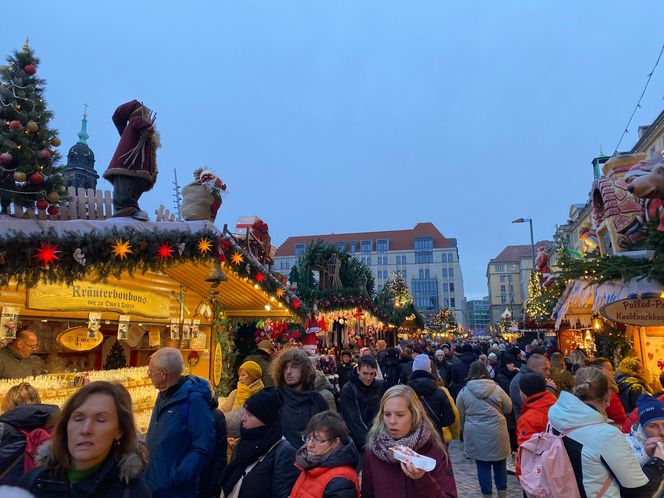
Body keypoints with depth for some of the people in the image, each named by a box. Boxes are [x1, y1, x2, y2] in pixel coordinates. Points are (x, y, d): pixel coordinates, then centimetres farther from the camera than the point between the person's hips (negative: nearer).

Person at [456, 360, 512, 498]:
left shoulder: (464, 391, -5)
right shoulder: (496, 388, -6)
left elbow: (460, 415, 4)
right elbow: (508, 408, 7)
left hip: (475, 435, 0)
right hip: (496, 433, 0)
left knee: (482, 466, 9)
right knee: (500, 466, 16)